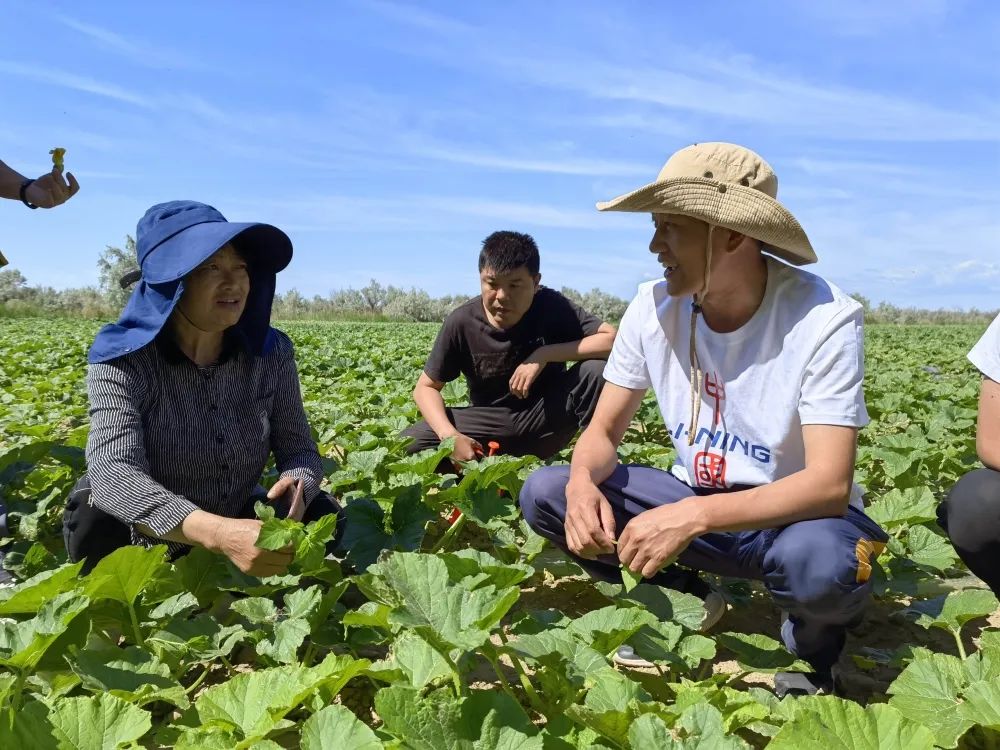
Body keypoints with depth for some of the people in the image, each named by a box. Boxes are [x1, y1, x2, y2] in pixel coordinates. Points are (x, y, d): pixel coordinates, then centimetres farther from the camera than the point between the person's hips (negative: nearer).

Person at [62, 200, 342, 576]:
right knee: (97, 513, -32)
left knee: (319, 511, -19)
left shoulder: (271, 353, -9)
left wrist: (297, 486, -32)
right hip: (146, 553, -2)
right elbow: (111, 471, -36)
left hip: (240, 528, 3)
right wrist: (218, 532, -53)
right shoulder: (122, 360, -20)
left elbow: (298, 448, -5)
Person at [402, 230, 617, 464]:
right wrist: (450, 436, -25)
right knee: (408, 445, -21)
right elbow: (425, 388, -6)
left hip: (545, 417, -1)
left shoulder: (550, 307, -17)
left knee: (597, 369, -28)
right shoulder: (462, 323, -14)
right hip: (489, 423, 1)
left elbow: (613, 339, -24)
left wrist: (545, 354, -29)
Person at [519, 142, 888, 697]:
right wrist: (582, 483, -28)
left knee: (819, 562, -39)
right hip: (695, 504, 4)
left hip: (796, 513, -3)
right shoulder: (654, 306, -10)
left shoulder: (823, 319, -23)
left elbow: (829, 486, -30)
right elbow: (603, 431, -4)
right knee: (543, 492, -13)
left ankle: (814, 643, 1)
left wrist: (693, 517, -42)